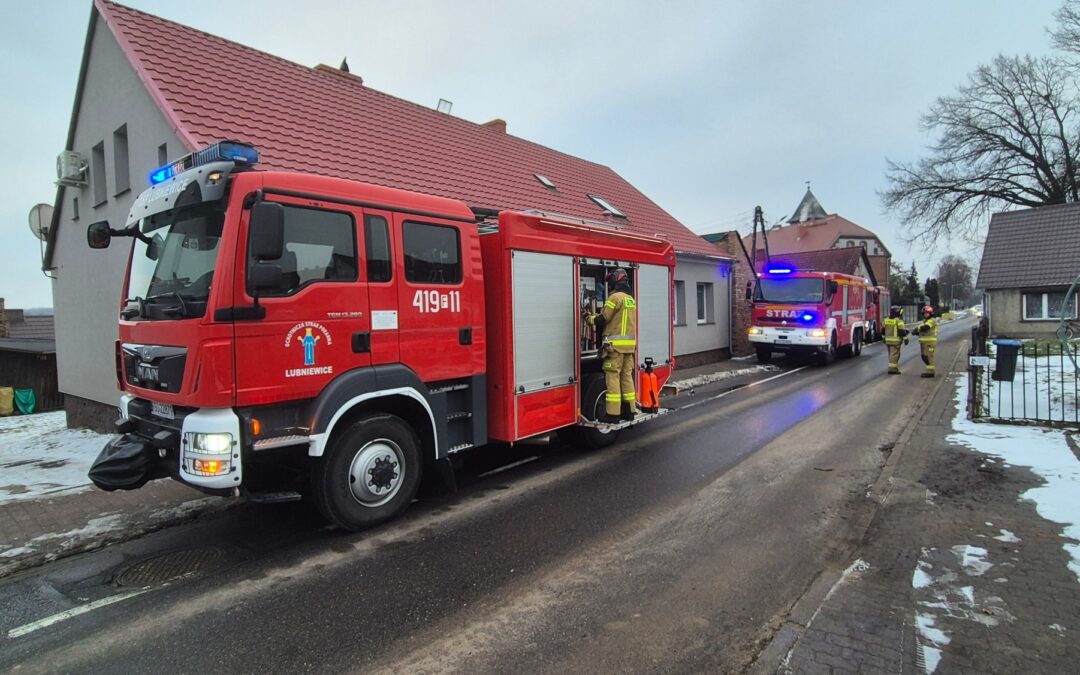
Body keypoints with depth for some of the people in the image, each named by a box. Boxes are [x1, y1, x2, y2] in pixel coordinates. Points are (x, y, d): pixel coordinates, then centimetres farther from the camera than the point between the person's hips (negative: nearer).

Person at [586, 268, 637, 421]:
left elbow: (602, 319, -9)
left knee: (613, 377, -5)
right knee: (627, 376, 11)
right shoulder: (630, 299, 17)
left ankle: (613, 413, -5)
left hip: (616, 345, -8)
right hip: (629, 345, 8)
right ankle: (629, 410, 15)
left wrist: (590, 319, 10)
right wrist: (596, 316, 22)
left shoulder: (615, 297, -10)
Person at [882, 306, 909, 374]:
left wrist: (884, 338, 24)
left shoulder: (886, 320, 8)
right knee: (894, 355, -6)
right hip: (895, 341, -7)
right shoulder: (899, 320, -13)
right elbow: (902, 331, -15)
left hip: (888, 340, 7)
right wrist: (905, 339, -8)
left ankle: (895, 368, 22)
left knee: (892, 355, 15)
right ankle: (892, 369, -9)